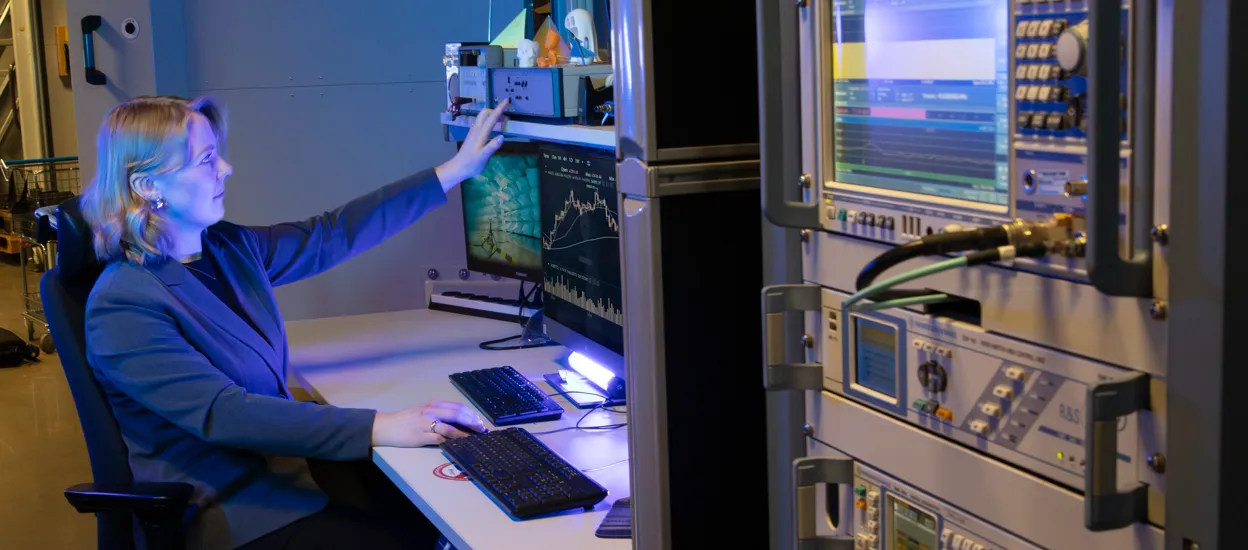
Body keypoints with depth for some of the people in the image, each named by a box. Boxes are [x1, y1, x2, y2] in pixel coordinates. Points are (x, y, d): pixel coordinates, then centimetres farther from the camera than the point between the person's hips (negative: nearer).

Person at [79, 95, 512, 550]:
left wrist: (454, 171, 11)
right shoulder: (122, 307, -19)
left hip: (285, 465, 7)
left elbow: (332, 235, 11)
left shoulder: (230, 248, 4)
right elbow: (224, 413, -28)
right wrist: (378, 428, -34)